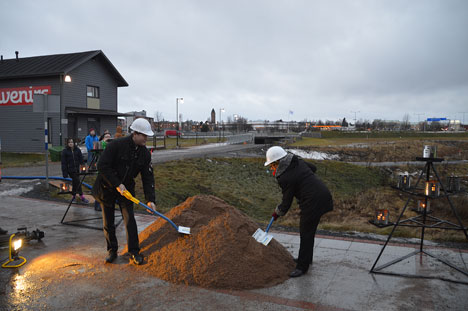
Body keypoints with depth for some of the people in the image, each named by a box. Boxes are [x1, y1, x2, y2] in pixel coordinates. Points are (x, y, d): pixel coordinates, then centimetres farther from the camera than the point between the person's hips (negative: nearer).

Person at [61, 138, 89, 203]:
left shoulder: (77, 150, 5)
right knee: (77, 182, -9)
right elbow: (63, 163, -4)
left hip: (77, 169, 4)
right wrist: (64, 172, -8)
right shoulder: (65, 151, -3)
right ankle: (82, 197, -8)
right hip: (70, 170, -3)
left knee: (75, 183, 12)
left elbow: (81, 160, 7)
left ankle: (74, 196, 25)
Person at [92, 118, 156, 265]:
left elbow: (148, 177, -4)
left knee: (129, 219, -3)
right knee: (108, 223, 7)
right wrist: (117, 184, -22)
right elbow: (102, 166, -22)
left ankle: (134, 252, 6)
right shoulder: (116, 145, -22)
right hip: (107, 188, -3)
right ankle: (112, 250, 23)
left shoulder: (145, 153, -7)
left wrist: (150, 199, -11)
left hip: (126, 188, 3)